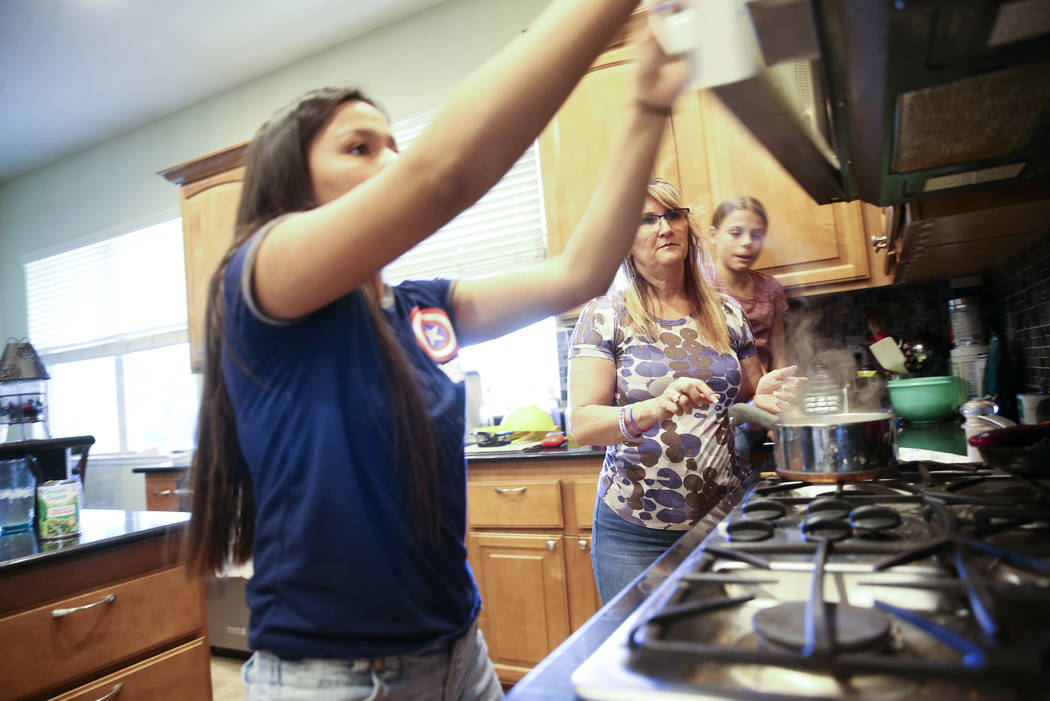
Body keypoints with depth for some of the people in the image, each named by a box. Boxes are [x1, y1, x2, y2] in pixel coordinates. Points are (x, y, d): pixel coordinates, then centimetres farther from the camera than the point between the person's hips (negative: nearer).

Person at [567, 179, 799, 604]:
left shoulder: (726, 312, 6)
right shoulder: (605, 315, -6)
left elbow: (746, 401, 16)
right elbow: (582, 425, -13)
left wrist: (762, 399, -7)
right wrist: (652, 410, -30)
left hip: (724, 521, 4)